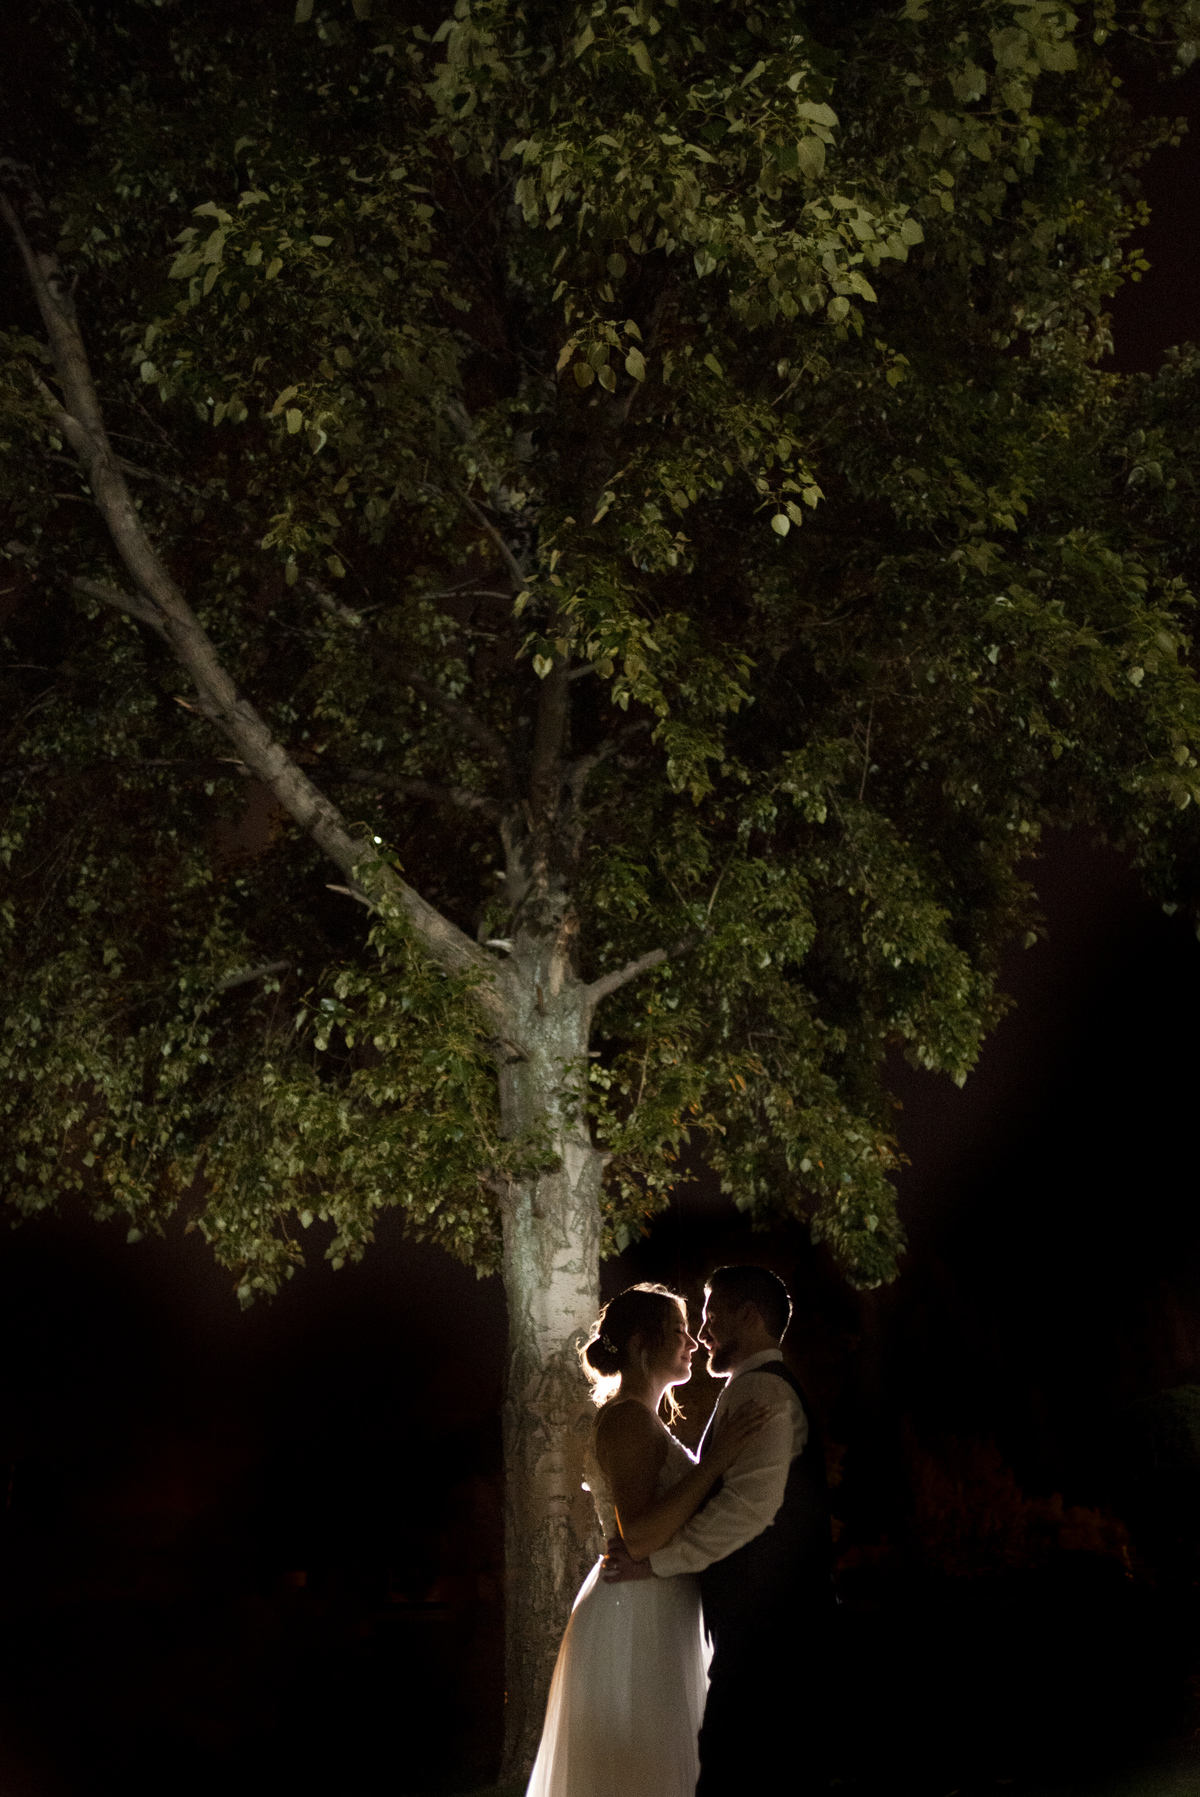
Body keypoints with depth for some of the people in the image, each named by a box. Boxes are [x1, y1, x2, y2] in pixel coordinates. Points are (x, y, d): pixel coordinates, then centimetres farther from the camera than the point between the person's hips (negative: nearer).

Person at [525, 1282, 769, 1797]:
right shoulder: (626, 1418, -16)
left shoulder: (643, 1420, 16)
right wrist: (716, 1460, -24)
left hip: (651, 1618, 10)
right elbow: (639, 1536, -25)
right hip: (636, 1623, -10)